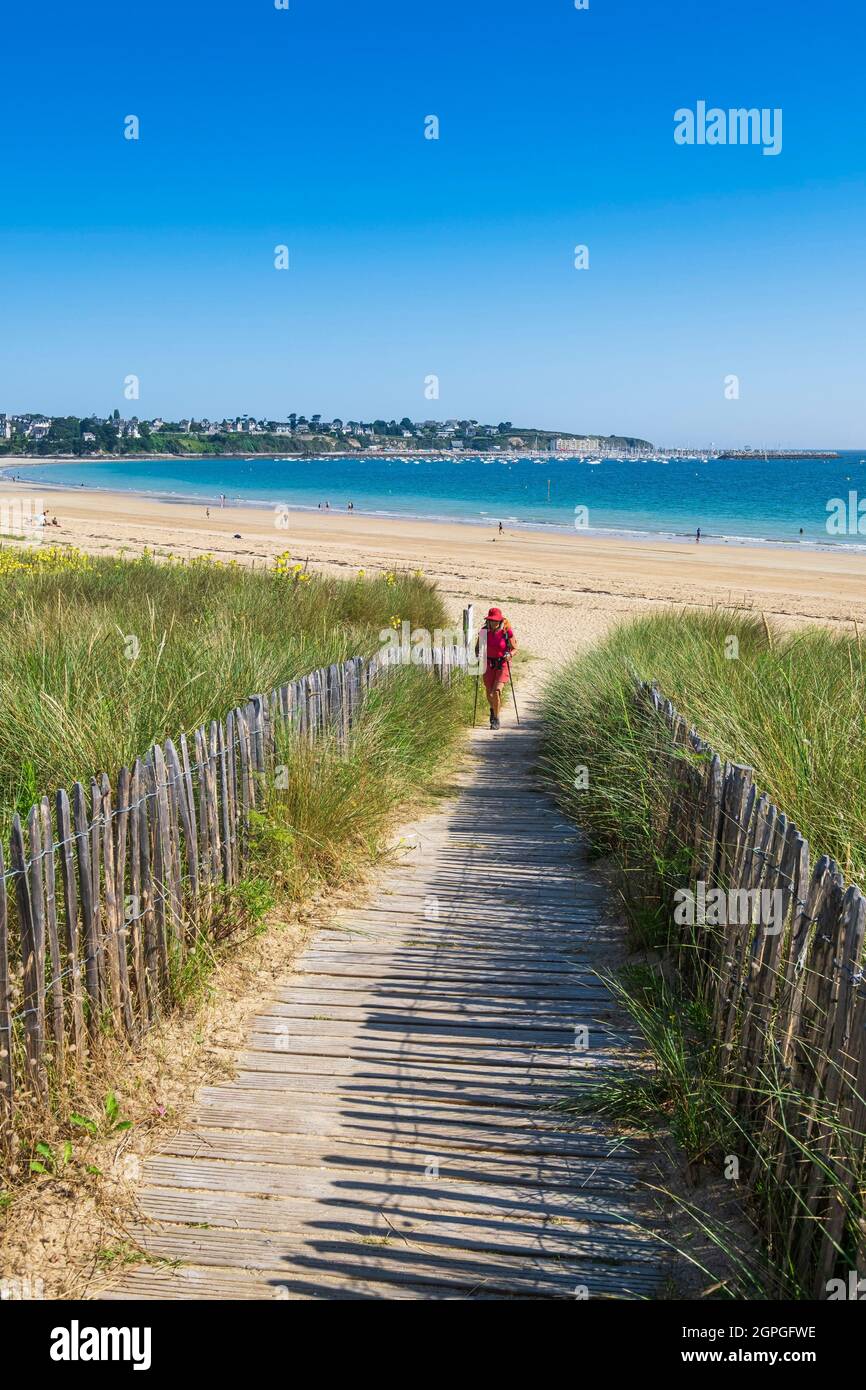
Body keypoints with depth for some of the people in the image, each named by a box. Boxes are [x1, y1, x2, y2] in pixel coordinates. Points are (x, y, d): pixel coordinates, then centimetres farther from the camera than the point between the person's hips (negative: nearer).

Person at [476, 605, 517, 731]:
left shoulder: (507, 631, -13)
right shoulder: (484, 631, -5)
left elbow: (515, 648, -3)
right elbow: (477, 647, 8)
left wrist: (509, 654, -23)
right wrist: (478, 654, -13)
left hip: (503, 665, -3)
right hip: (489, 664, 3)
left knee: (497, 691, -18)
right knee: (489, 694, 9)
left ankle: (496, 719, -1)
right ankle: (493, 709, 44)